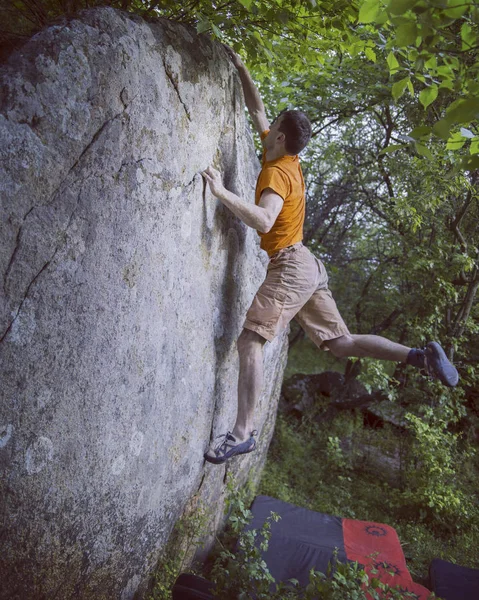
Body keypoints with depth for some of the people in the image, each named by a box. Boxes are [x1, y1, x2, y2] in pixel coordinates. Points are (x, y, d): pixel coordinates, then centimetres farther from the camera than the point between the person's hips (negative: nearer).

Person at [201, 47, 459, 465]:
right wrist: (240, 68, 29)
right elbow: (256, 108, 27)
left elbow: (263, 221, -29)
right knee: (341, 343, 10)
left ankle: (243, 433, -15)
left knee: (250, 341, -15)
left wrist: (222, 192, -28)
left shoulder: (277, 172, -10)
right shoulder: (284, 158, 15)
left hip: (290, 266, -10)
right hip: (307, 267, 10)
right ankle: (420, 355, 4)